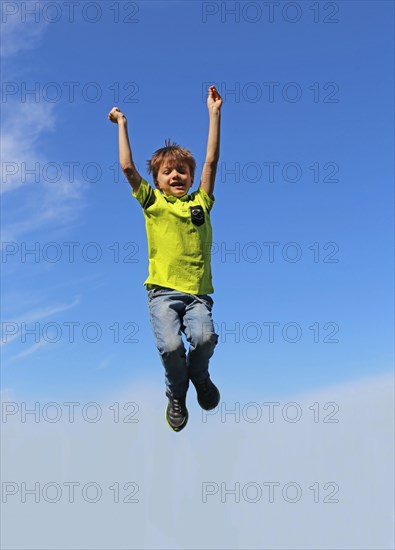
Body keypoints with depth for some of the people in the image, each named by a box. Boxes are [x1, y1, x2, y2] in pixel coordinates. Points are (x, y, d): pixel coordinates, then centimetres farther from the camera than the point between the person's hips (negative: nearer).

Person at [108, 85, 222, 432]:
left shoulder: (201, 201, 16)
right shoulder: (152, 202, 12)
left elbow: (212, 161, 11)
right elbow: (127, 166, 6)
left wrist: (214, 114, 11)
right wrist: (122, 124, 13)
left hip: (198, 292, 1)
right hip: (163, 290, -1)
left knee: (203, 337, -24)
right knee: (170, 345, -23)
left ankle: (199, 376, 12)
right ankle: (176, 393, 10)